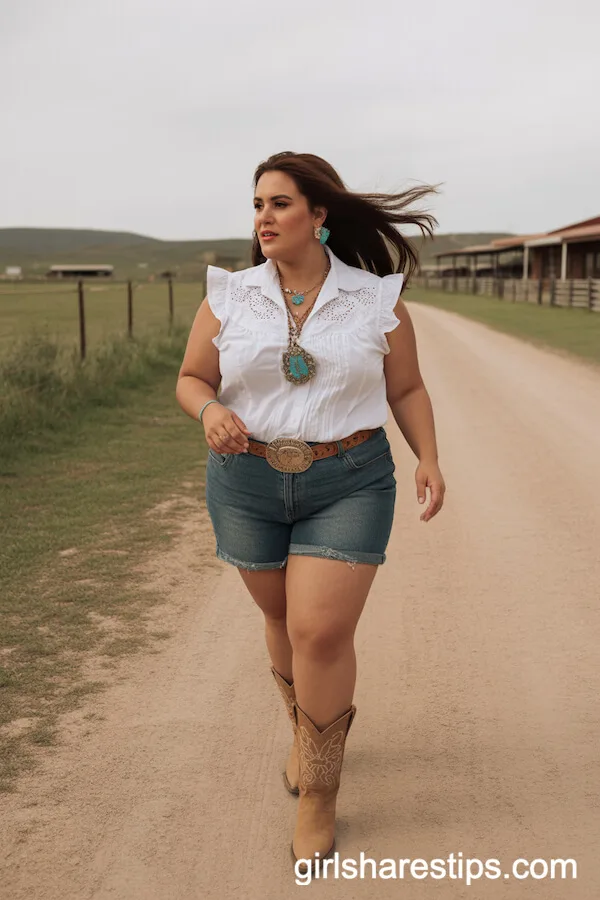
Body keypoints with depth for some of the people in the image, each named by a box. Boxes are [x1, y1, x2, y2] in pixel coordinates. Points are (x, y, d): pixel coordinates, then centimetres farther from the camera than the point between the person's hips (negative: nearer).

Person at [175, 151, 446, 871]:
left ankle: (318, 792, 8)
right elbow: (191, 380, 4)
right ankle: (310, 729, 43)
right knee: (285, 619, 15)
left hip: (350, 485, -2)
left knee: (322, 631, -10)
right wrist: (210, 410, -19)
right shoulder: (229, 298, -1)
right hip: (248, 482, 2)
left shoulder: (376, 300, -3)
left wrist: (428, 458, -9)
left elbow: (407, 389, 5)